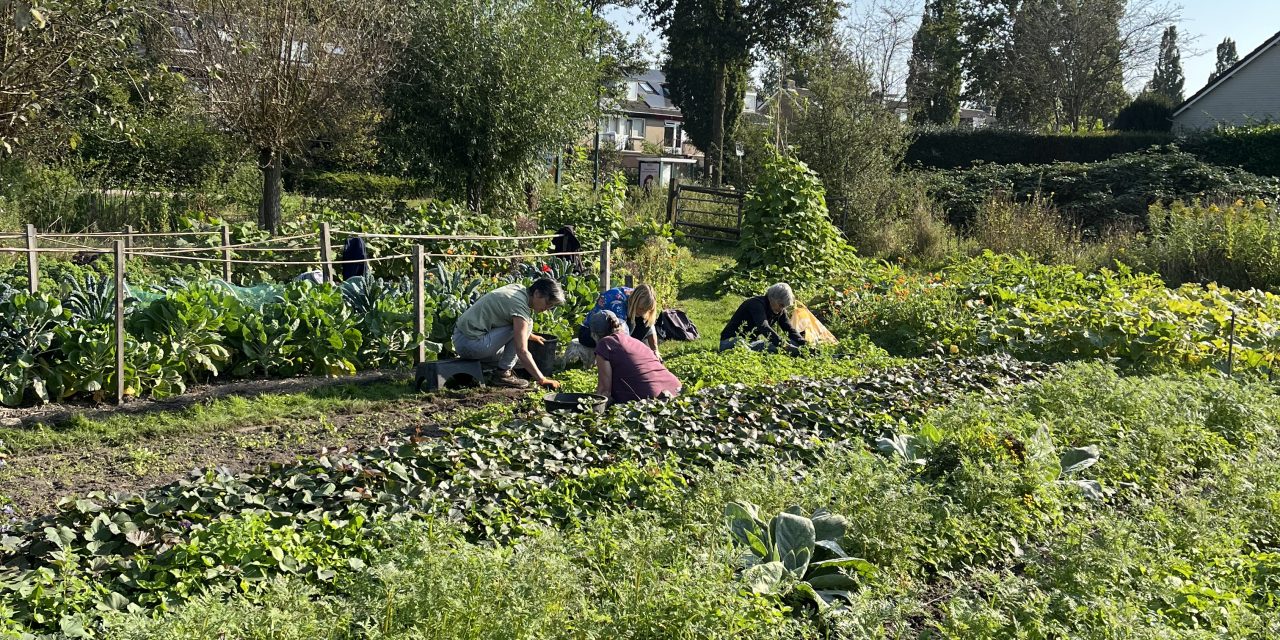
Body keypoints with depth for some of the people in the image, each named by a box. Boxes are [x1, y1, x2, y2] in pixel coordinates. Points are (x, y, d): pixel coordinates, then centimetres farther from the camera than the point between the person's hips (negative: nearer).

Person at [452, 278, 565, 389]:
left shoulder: (518, 288, 8)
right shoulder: (519, 305, -19)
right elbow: (522, 352, -23)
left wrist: (530, 336, 36)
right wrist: (542, 380, -19)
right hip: (471, 344, -10)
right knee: (526, 323, -12)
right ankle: (503, 373, -6)